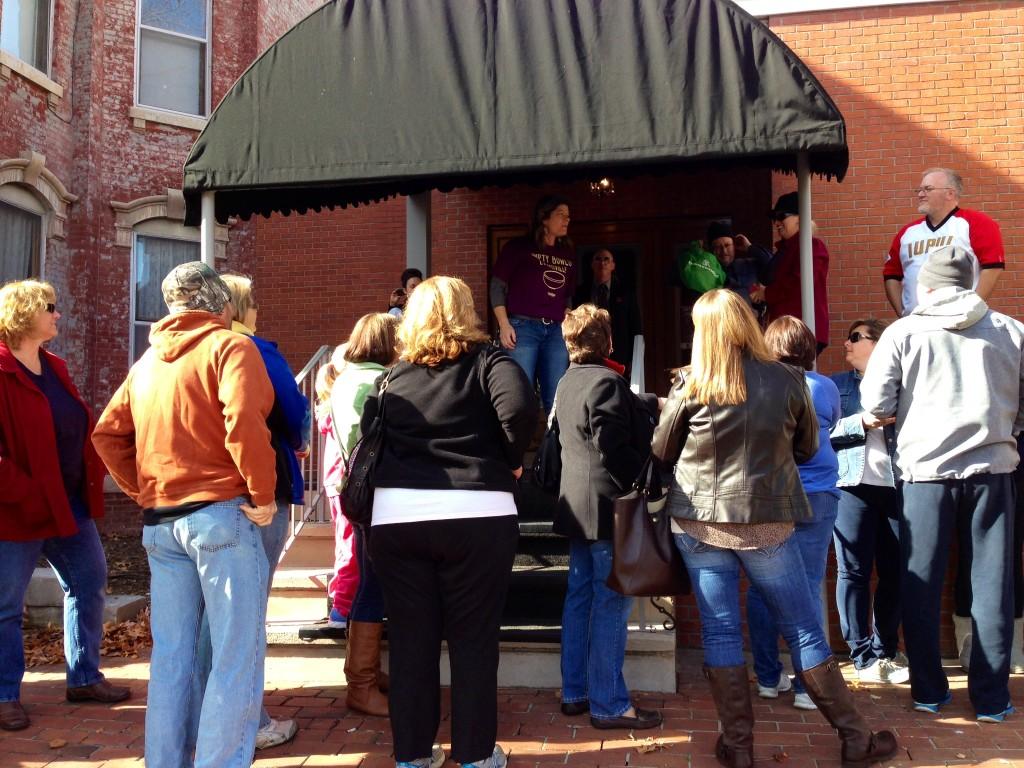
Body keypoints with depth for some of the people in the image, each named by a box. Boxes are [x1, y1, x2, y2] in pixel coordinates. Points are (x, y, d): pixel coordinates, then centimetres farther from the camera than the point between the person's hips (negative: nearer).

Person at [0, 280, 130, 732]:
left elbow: (80, 428, 16)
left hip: (69, 502, 9)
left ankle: (84, 678, 27)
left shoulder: (54, 367, 11)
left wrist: (94, 475, 4)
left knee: (89, 584, 14)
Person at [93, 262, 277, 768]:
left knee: (171, 655, 15)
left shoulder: (148, 360, 15)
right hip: (221, 514, -7)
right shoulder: (230, 346, -6)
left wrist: (141, 491, 16)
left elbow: (107, 433, 15)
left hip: (160, 522, 7)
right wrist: (264, 494, -13)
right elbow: (244, 423, -21)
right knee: (237, 655, 0)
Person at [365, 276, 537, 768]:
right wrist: (510, 460, -3)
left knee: (409, 639, 12)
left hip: (396, 517, 3)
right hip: (476, 515, -3)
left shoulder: (393, 377, 11)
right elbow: (519, 407, -16)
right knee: (473, 638, 9)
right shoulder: (487, 362, 1)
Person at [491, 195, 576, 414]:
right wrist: (504, 325, -10)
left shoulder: (568, 254, 16)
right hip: (522, 327, -5)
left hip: (555, 331, 5)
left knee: (556, 398, 3)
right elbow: (497, 286, -1)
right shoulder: (518, 247, 1)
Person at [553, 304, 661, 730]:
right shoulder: (606, 381, -16)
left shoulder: (568, 382, 14)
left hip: (578, 507, 10)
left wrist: (654, 403, 29)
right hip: (607, 507, -10)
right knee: (611, 605, -3)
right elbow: (614, 449, -21)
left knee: (580, 598, 14)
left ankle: (574, 692, 22)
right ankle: (609, 704, 4)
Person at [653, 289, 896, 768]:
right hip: (767, 520, 0)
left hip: (700, 521, 0)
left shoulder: (690, 386, -7)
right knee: (804, 632, 10)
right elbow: (808, 448, 9)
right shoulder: (787, 380, -5)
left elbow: (661, 453, 4)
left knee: (720, 633, 7)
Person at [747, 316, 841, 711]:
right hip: (815, 496, -1)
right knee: (808, 591, 1)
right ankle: (808, 685, 2)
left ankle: (768, 678, 16)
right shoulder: (824, 386, 3)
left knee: (762, 589, 9)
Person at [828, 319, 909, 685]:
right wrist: (860, 422, -11)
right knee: (853, 571, -1)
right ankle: (863, 656, 7)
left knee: (895, 571, 5)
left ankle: (885, 650, 20)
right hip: (852, 485, -1)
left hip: (896, 486, 1)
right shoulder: (837, 384, 11)